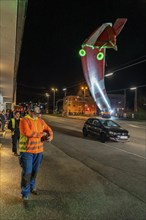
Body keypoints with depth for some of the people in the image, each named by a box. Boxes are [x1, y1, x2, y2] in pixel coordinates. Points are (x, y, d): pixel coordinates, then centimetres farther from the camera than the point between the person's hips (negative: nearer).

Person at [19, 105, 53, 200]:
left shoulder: (40, 120, 6)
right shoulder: (24, 120, -14)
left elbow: (48, 129, 12)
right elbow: (28, 133, -27)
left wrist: (50, 136, -11)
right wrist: (42, 134, -18)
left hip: (39, 150, 6)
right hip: (27, 150, -5)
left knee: (35, 171, 18)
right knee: (27, 172, 2)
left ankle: (32, 187, 42)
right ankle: (25, 193, 22)